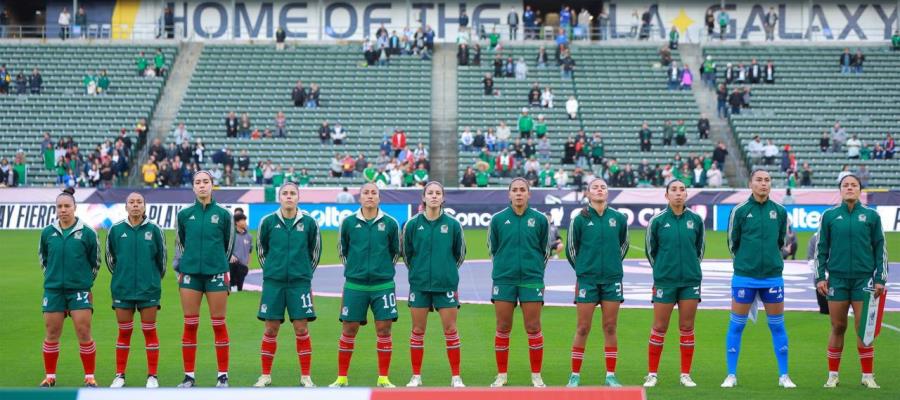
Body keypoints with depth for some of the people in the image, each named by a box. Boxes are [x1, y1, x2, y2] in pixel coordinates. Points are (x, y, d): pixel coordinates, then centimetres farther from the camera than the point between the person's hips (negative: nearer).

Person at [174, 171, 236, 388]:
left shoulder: (223, 214, 2)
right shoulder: (184, 214, 6)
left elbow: (228, 245, 11)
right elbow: (179, 244, 15)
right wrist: (181, 267, 11)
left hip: (216, 273, -1)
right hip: (190, 274, 1)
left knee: (219, 325, 2)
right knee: (190, 325, 3)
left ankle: (223, 375, 9)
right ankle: (189, 375, 10)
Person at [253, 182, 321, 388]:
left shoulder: (309, 222, 0)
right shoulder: (268, 221, 0)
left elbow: (315, 251, 11)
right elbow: (260, 249, 13)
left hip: (300, 282, 0)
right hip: (273, 282, 0)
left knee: (301, 328, -2)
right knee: (271, 329, 4)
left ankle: (305, 377, 7)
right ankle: (265, 375, 14)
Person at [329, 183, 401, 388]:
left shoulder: (390, 223, 0)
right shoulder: (348, 222, 0)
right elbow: (342, 250, 13)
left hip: (383, 284, 0)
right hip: (354, 284, 0)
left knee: (384, 329, 0)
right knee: (349, 329, 4)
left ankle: (383, 378, 10)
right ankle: (342, 378, 14)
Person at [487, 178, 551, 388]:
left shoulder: (540, 219, 2)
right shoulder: (497, 219, 2)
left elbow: (545, 249, 11)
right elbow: (492, 248, 12)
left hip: (532, 280, 0)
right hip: (503, 280, 0)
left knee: (533, 328, 0)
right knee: (503, 329, 4)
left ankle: (536, 376, 10)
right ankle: (501, 376, 13)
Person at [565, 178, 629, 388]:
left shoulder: (619, 218, 3)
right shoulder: (580, 219, -3)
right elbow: (570, 248, 7)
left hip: (612, 279, 2)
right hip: (587, 280, -2)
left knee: (610, 328, 5)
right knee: (583, 328, 0)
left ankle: (611, 375, 11)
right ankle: (575, 375, 8)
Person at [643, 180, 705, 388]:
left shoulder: (696, 220, 2)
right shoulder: (657, 221, -3)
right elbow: (650, 250, 9)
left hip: (690, 281, 2)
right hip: (664, 281, -2)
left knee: (687, 328, 4)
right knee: (659, 328, 1)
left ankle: (686, 374, 12)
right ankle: (652, 374, 10)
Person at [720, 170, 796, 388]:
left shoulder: (780, 211, 3)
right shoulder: (740, 211, -4)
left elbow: (781, 241, 15)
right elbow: (732, 243, 5)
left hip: (772, 276, 2)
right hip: (744, 277, -2)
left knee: (777, 326, 6)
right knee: (736, 325, 2)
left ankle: (784, 376, 15)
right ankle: (731, 375, 11)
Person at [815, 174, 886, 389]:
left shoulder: (871, 215, 4)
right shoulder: (829, 216, 6)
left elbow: (880, 248, 6)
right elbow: (821, 248, 9)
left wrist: (880, 279, 1)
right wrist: (820, 277, 3)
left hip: (864, 278, 0)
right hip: (837, 278, 1)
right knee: (838, 328, 4)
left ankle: (867, 376, 8)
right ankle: (832, 375, 13)